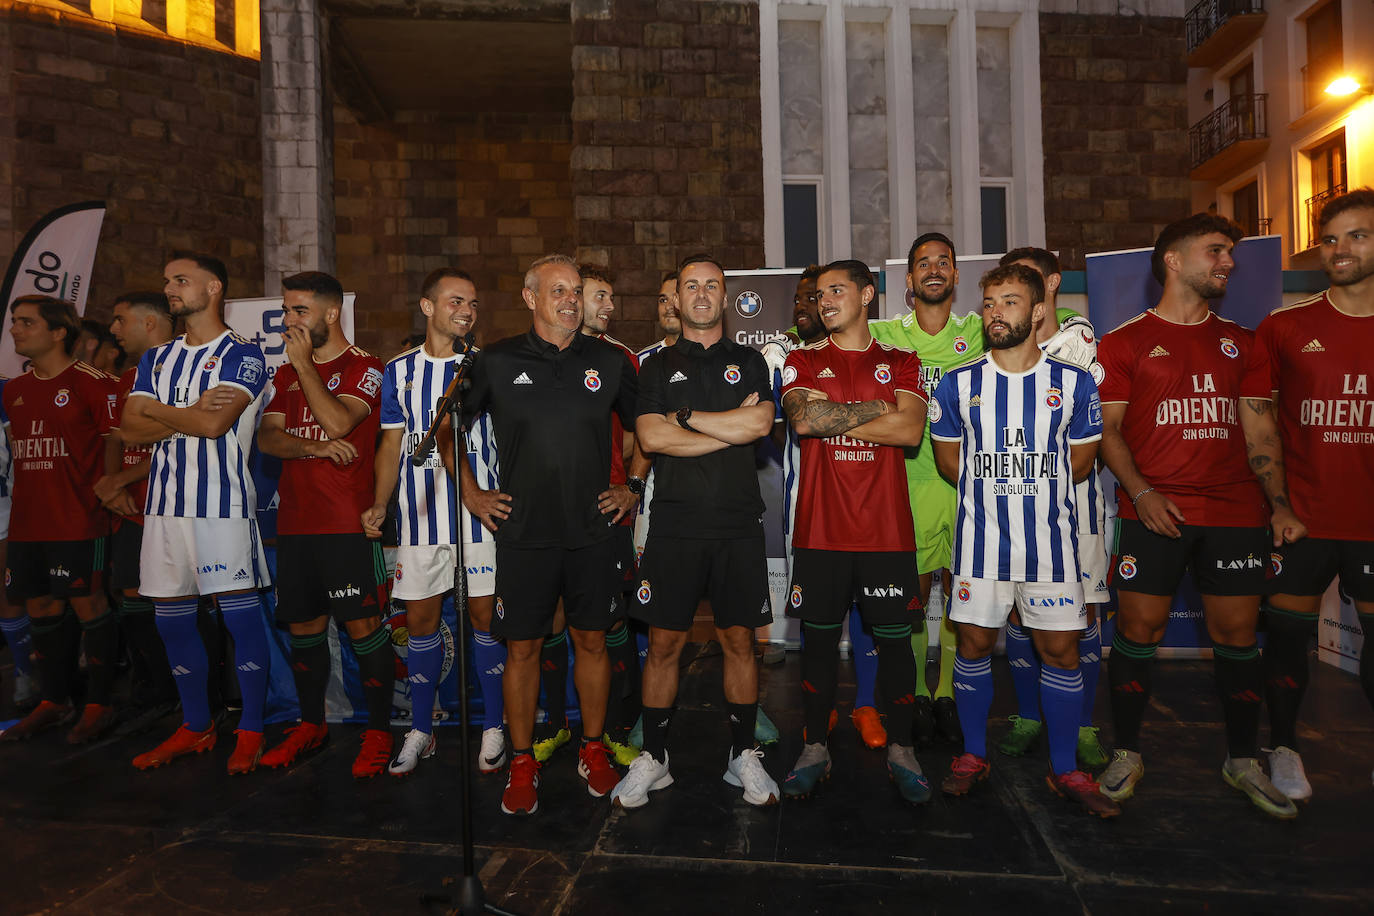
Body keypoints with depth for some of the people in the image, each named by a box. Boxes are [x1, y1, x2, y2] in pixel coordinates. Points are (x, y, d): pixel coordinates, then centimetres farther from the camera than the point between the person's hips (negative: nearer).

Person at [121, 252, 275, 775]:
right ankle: (196, 727, 25)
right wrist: (191, 412, -7)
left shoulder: (242, 355, -2)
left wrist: (156, 409, 1)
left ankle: (251, 731, 9)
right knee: (171, 618, 10)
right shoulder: (156, 360, 17)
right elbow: (129, 430, 7)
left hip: (223, 502, -7)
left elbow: (214, 424, -15)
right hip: (165, 502, 7)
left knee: (240, 614, -3)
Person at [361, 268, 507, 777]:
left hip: (479, 508, -2)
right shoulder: (399, 371, 10)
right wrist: (378, 506, 3)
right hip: (419, 511, 2)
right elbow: (392, 445, 12)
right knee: (420, 618, 8)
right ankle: (421, 731, 23)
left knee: (485, 613, 2)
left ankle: (493, 728, 17)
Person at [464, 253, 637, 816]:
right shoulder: (496, 363, 1)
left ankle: (593, 749, 28)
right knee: (522, 647, 5)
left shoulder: (610, 362, 4)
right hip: (523, 533, -1)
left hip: (593, 531, 1)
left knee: (591, 641, 10)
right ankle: (521, 764, 21)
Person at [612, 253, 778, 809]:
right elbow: (651, 437, -6)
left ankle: (743, 756, 22)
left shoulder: (748, 361, 12)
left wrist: (684, 417, -7)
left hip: (738, 524, 1)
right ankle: (652, 758, 18)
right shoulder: (657, 366, 11)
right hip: (675, 524, 0)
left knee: (739, 640, 7)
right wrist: (732, 427, -8)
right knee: (664, 643, 3)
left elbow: (761, 421, -8)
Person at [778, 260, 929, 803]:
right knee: (819, 637, 7)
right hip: (820, 529, 0)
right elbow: (802, 419, -11)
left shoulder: (901, 363, 9)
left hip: (887, 529, 0)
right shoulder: (802, 362, 9)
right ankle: (815, 749, 22)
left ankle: (900, 750, 25)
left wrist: (832, 416, -8)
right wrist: (874, 408, -7)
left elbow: (911, 430, -8)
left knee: (895, 638, 7)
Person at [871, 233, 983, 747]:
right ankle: (916, 695, 21)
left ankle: (947, 693, 22)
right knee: (912, 590, 5)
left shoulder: (979, 331, 7)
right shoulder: (884, 334, 6)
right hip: (910, 477, -1)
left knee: (959, 589, 7)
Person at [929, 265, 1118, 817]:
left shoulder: (1074, 382, 1)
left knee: (1060, 650, 5)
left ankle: (1065, 770, 22)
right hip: (979, 541, 0)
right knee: (974, 646, 7)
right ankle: (973, 755, 25)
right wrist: (994, 492, 9)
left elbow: (1079, 462, 9)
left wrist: (1031, 490, 9)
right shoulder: (958, 384, 2)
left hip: (1050, 538, 0)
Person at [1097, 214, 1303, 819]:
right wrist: (1142, 493, -13)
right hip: (1153, 512, -3)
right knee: (1139, 630, -2)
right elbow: (1107, 429, -1)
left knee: (1237, 634, 7)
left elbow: (1260, 430, 14)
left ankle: (1243, 761, 24)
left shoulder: (1241, 343, 16)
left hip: (1235, 513, 4)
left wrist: (1280, 503, 4)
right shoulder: (1125, 342, 4)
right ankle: (1126, 754, 14)